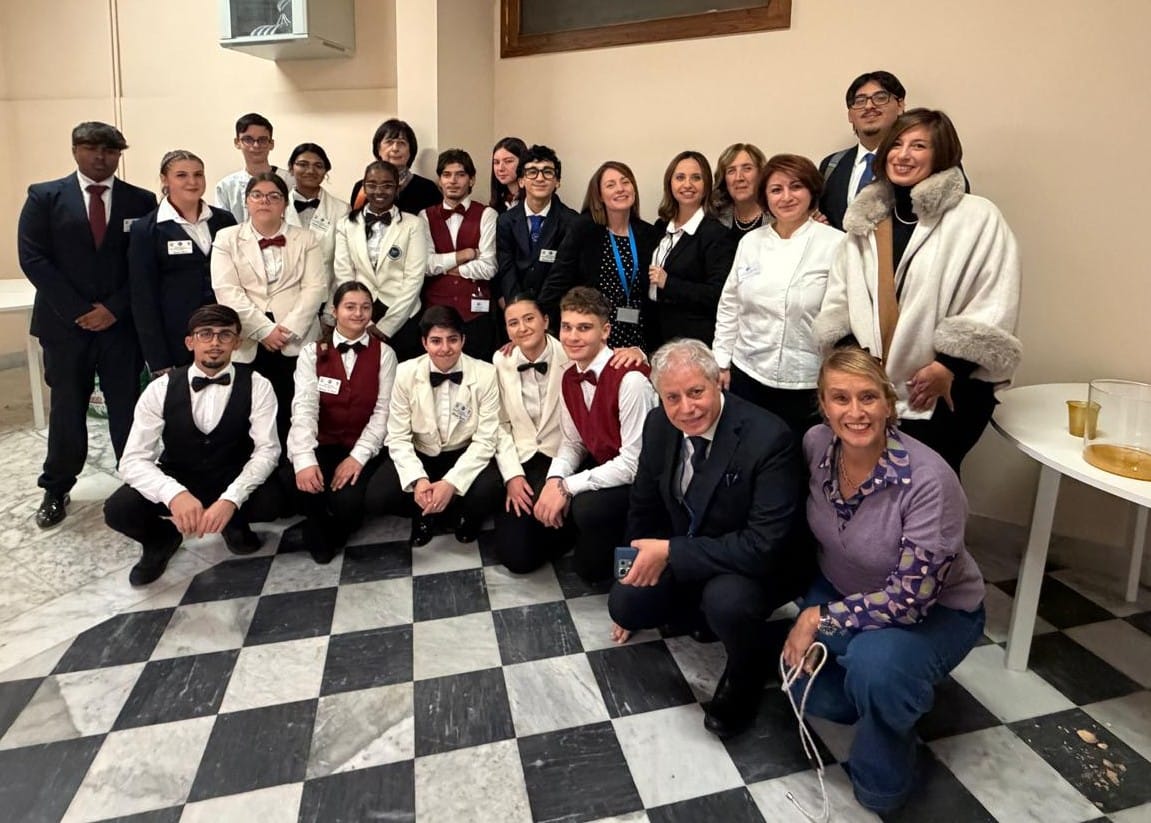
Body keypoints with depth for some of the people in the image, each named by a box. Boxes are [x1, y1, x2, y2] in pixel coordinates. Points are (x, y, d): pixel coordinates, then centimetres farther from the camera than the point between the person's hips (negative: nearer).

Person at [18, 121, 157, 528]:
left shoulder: (141, 201, 5)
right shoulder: (44, 196, 4)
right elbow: (33, 258, -3)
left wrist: (114, 308, -9)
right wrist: (77, 310, -11)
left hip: (122, 323, 0)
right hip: (65, 322, 0)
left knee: (128, 408, 2)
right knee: (66, 409, 9)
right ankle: (56, 490, 24)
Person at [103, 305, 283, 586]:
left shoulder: (256, 386, -12)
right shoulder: (161, 389, -10)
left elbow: (267, 450, -18)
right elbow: (133, 460, -16)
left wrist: (231, 498, -36)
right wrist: (175, 494, -38)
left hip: (233, 484, -1)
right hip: (176, 483, 1)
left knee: (271, 501, -32)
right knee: (118, 509, -26)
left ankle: (235, 523, 6)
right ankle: (163, 536, 11)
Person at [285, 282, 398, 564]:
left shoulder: (384, 353, 3)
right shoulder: (312, 352, 4)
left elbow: (384, 411, -5)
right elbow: (304, 407, -11)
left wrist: (358, 456, -19)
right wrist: (305, 459, -28)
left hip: (363, 450, -1)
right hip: (322, 446, 1)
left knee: (347, 502, -28)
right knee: (302, 485, -31)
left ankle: (334, 529, 13)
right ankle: (320, 533, 6)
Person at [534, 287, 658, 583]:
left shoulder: (630, 379, -27)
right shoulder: (570, 377, -1)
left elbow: (634, 463, -26)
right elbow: (571, 442, 5)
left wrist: (567, 486, -24)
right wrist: (554, 479, -16)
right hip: (602, 467, 8)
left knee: (587, 506, -31)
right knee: (541, 500, -7)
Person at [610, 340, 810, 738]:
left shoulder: (769, 439, -29)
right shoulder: (659, 425, -10)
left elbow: (764, 545, -32)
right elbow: (645, 506, 5)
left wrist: (671, 552, -30)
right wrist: (640, 565, 14)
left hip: (761, 567, -5)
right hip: (682, 559, 6)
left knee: (726, 600, -35)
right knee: (624, 604, -9)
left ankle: (750, 666, 1)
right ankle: (702, 610, 20)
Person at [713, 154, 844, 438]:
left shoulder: (836, 244, -7)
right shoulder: (750, 241, 5)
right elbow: (729, 307, 11)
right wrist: (722, 364, 9)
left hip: (808, 385, -3)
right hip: (748, 376, 3)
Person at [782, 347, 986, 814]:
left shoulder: (928, 479, -32)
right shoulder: (816, 444, -17)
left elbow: (911, 597, -27)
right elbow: (808, 526, 3)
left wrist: (818, 618, -23)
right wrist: (809, 616, 0)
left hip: (935, 610, -5)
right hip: (843, 591, 5)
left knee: (872, 664, -34)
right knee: (806, 685, -13)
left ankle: (881, 782, -2)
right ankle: (882, 698, 21)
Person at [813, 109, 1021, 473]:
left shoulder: (978, 218, -7)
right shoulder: (866, 218, 9)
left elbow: (995, 307, -11)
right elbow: (840, 297, 10)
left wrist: (948, 368, -14)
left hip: (947, 391, -4)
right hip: (875, 387, 4)